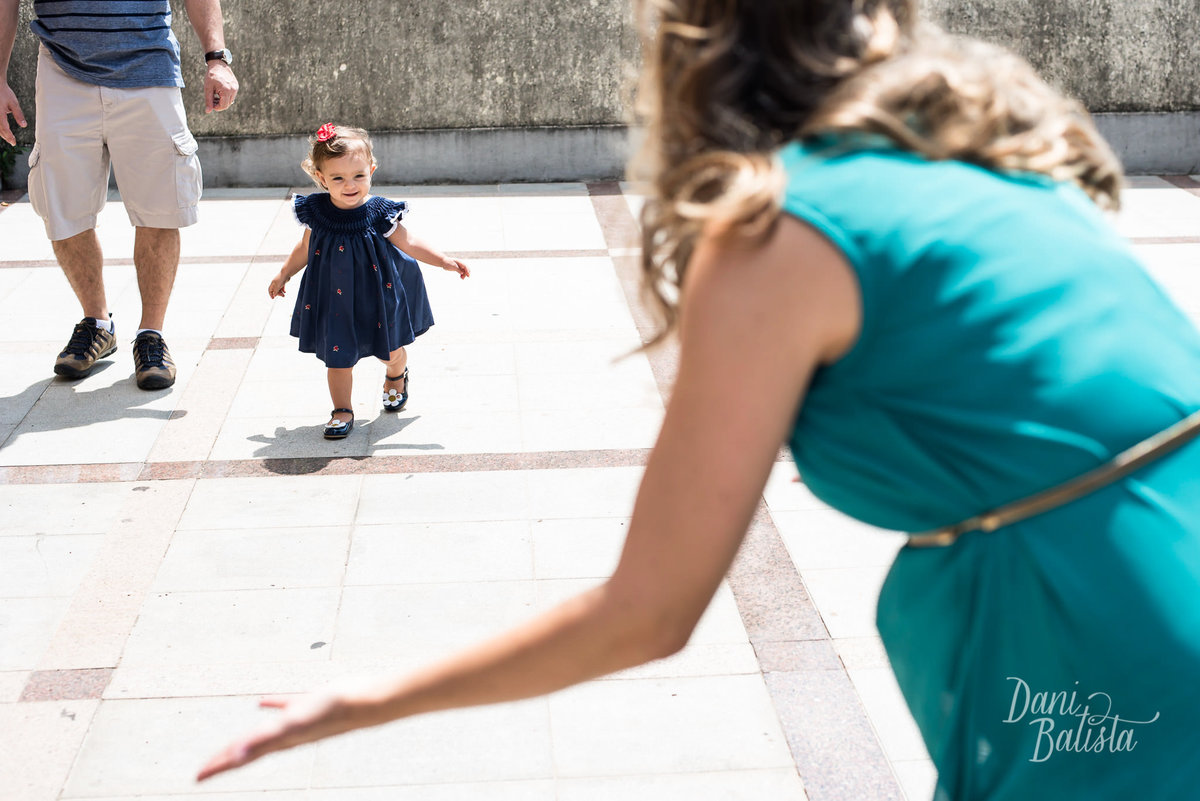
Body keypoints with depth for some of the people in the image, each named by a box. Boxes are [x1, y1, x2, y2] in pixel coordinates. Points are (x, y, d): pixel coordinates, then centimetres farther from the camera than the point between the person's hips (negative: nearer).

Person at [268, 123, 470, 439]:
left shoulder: (379, 214, -18)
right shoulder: (316, 212, -12)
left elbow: (408, 244, -7)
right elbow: (305, 249, 7)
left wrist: (446, 261, -12)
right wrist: (283, 275, 18)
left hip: (377, 296, -1)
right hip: (334, 300, 1)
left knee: (389, 350, 17)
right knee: (338, 355, 6)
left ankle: (396, 377, 53)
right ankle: (342, 411, 24)